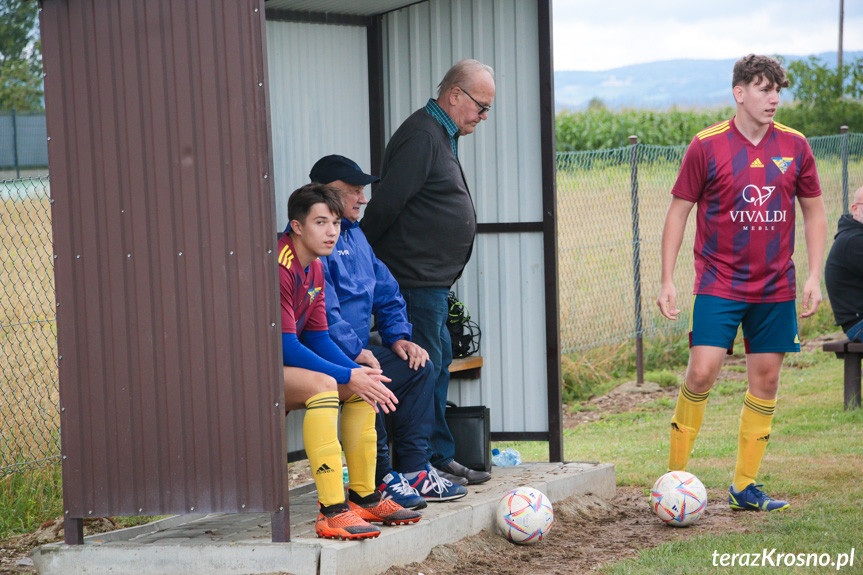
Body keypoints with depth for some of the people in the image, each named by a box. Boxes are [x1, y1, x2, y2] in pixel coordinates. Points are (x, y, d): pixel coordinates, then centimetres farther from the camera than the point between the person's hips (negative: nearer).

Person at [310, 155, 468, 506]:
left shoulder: (354, 234, 20)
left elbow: (386, 292, 25)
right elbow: (322, 309, -23)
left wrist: (398, 336, 9)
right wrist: (355, 352, -24)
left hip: (358, 349, 10)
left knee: (418, 368, 2)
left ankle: (414, 470, -1)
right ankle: (378, 480, -22)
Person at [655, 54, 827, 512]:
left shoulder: (794, 147, 3)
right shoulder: (707, 146, -5)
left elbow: (814, 213, 12)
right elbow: (678, 212, 0)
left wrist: (814, 277, 3)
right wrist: (667, 280, -4)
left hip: (775, 286, 4)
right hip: (718, 282, -3)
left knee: (765, 379, 5)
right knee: (702, 371, -13)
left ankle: (745, 487, 14)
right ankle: (675, 474, 2)